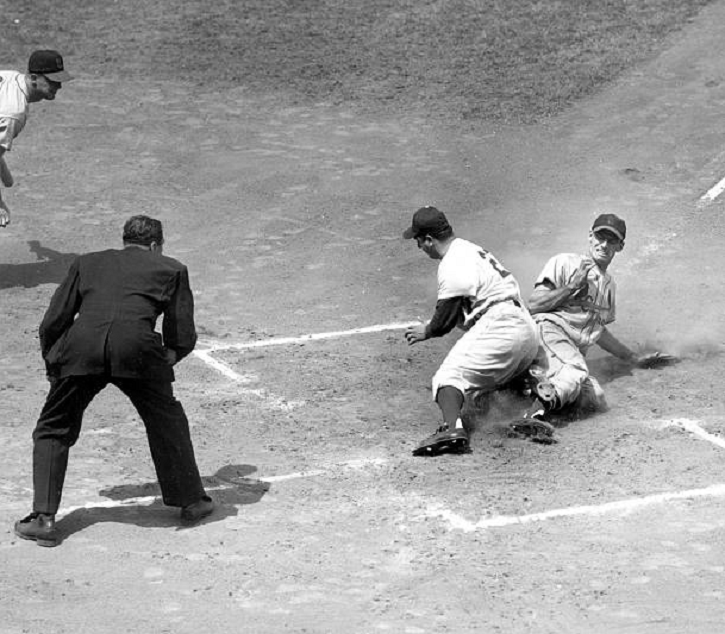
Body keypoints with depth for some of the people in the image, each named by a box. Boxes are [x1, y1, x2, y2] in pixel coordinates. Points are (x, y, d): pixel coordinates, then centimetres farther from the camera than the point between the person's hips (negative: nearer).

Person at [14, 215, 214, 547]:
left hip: (81, 344, 1)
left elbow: (51, 324, 23)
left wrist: (53, 364, 34)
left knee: (53, 430, 16)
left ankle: (43, 517, 7)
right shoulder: (171, 269, 26)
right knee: (167, 423, 22)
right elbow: (183, 338, 20)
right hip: (136, 342, -1)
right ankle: (191, 500, 32)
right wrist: (168, 358, 38)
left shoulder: (87, 262, 30)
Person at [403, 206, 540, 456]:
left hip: (498, 328, -10)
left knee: (449, 376, -15)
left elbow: (445, 320, -3)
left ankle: (452, 427, -39)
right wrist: (433, 326, 31)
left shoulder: (453, 266, -8)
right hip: (527, 330, 10)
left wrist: (426, 332, 15)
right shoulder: (472, 250, 22)